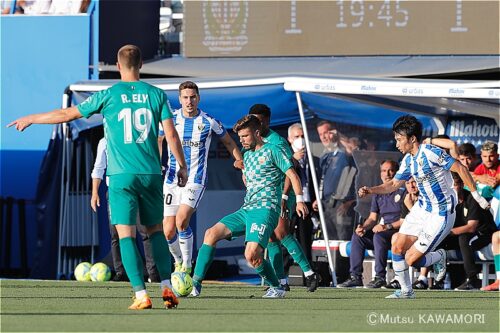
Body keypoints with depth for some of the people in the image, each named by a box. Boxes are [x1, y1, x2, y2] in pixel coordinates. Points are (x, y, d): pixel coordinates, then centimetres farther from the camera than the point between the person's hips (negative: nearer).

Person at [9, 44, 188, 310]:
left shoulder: (109, 96, -1)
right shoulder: (156, 94, 4)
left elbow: (66, 114, 4)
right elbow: (171, 133, 1)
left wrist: (30, 119, 17)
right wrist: (182, 166, 13)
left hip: (122, 175, -3)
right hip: (151, 174, 3)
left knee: (126, 234, -3)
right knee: (156, 230, 17)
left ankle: (141, 294, -13)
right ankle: (167, 287, 8)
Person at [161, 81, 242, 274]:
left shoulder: (209, 122, -3)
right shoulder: (171, 118, 1)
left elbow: (229, 142, 13)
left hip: (196, 180, -3)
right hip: (172, 180, 3)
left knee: (181, 221, -23)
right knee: (168, 231, -2)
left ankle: (187, 266, -8)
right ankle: (178, 261, 26)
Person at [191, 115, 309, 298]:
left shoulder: (271, 150, 0)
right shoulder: (247, 155, 22)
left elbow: (293, 175, -3)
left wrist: (300, 200, -11)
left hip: (265, 209, -8)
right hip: (246, 210, 8)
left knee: (251, 254, -25)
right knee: (211, 233, -10)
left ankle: (277, 288, -2)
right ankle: (195, 284, -11)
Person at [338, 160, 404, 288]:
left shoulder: (403, 191, -7)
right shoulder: (378, 194, 16)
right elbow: (373, 218, 14)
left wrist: (388, 227, -23)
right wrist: (363, 227, -8)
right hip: (382, 231, 7)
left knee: (379, 236, -34)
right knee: (357, 236, -11)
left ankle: (380, 277, -30)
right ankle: (355, 277, -14)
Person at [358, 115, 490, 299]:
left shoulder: (431, 152, -21)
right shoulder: (408, 160, 5)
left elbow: (460, 168, -18)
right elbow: (394, 184, 16)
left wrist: (476, 195, -17)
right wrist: (370, 190, 1)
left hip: (441, 214, -8)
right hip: (422, 208, 8)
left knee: (412, 259, -10)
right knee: (397, 247, -1)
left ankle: (439, 257, 22)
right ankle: (406, 291, 16)